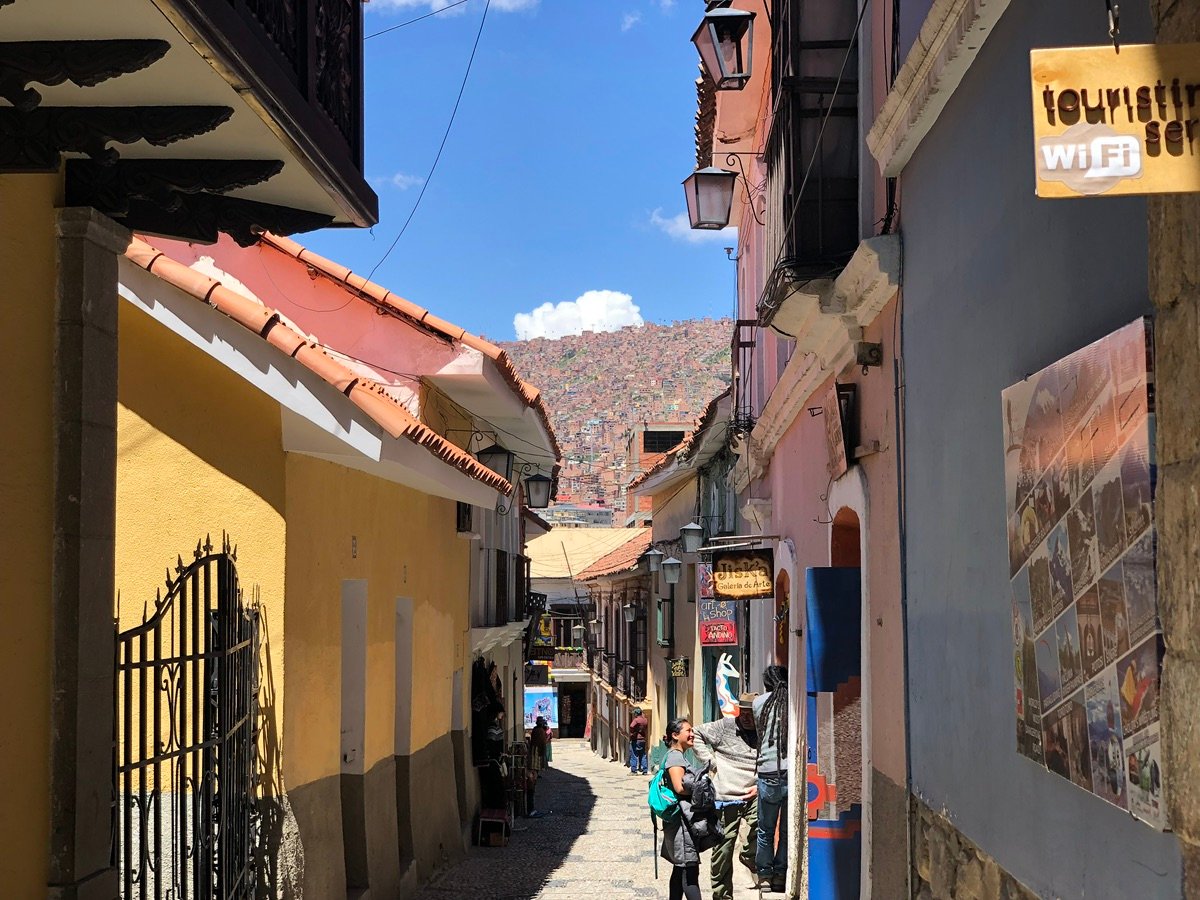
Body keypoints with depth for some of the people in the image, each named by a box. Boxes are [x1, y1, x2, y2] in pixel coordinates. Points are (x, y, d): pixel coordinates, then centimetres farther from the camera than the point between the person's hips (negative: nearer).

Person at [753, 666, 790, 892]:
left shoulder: (759, 702, 4)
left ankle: (764, 874, 15)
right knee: (788, 829, 10)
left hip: (768, 773, 0)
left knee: (766, 829, 13)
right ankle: (780, 875, 13)